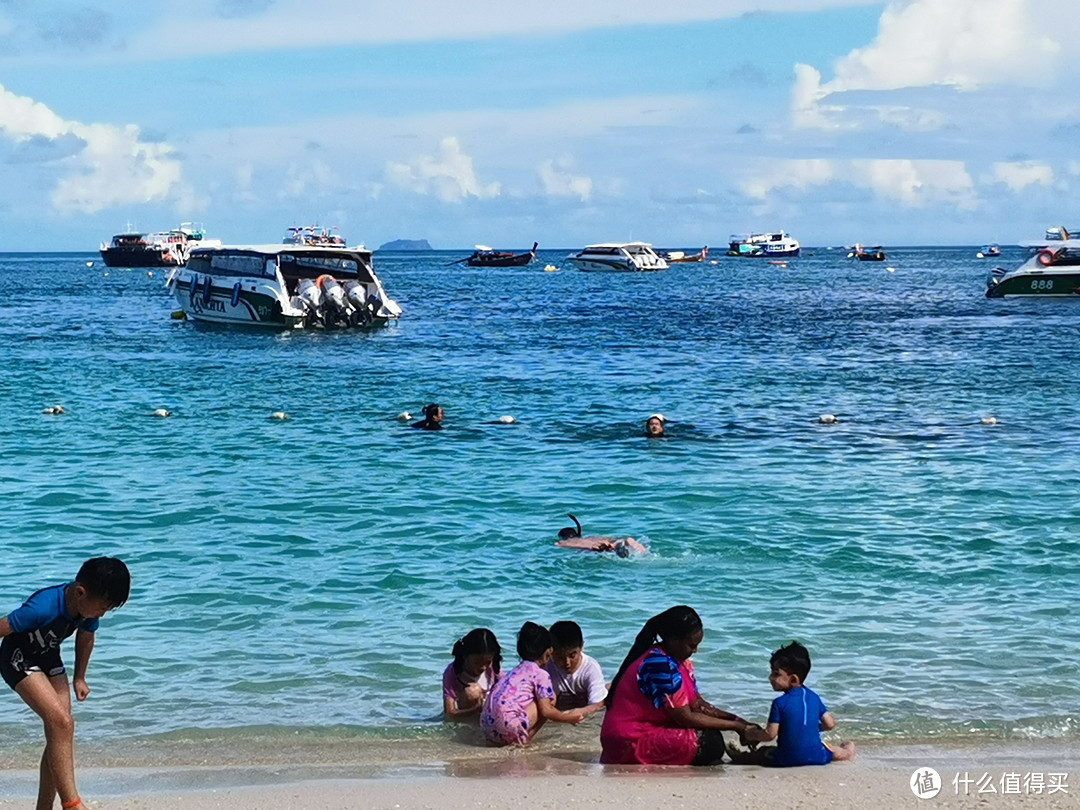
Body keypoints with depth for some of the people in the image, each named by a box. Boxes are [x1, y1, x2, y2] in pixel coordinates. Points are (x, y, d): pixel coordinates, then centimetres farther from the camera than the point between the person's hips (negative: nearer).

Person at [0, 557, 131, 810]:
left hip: (48, 658, 8)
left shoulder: (90, 605, -12)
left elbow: (85, 638, 11)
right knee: (62, 723, -23)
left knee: (59, 734, 0)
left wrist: (79, 678, 18)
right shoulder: (44, 608, -35)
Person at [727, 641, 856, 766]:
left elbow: (770, 734, -14)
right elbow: (830, 724, 7)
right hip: (818, 757, 3)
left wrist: (751, 735, 6)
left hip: (788, 759, -3)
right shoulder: (813, 697, 2)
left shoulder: (780, 703, -13)